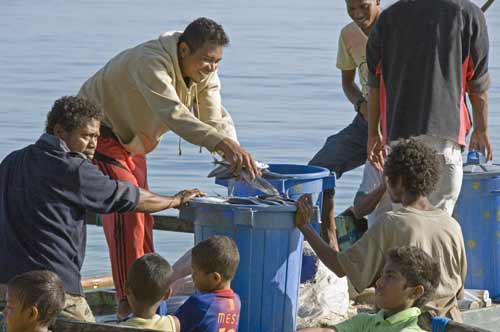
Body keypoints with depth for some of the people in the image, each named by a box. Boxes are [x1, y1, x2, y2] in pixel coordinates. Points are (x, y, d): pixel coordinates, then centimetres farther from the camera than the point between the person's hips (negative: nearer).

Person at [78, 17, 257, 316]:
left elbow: (217, 118, -12)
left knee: (142, 213, 13)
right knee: (126, 210, -18)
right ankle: (129, 305, -17)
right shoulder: (152, 63, -37)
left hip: (132, 139, 9)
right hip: (99, 132, -9)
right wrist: (223, 144, -61)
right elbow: (174, 114, -50)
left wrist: (235, 153, -33)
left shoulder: (205, 73, -9)